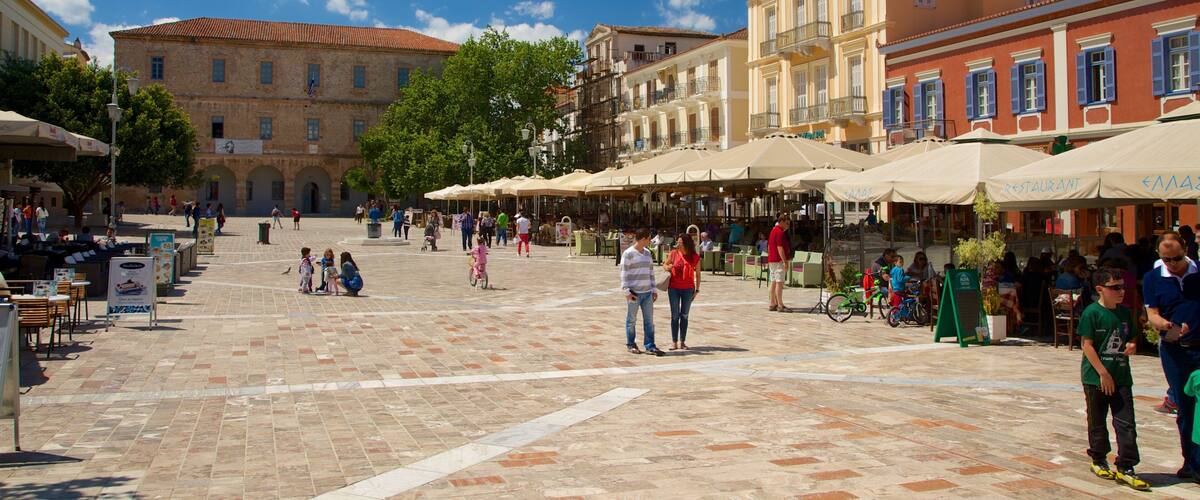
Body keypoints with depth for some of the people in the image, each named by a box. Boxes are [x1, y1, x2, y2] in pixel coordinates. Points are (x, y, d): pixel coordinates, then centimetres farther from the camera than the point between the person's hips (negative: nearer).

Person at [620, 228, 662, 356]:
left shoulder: (647, 253, 13)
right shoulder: (628, 254, -8)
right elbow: (624, 274, -10)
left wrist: (654, 290, 14)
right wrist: (626, 292, -15)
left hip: (647, 293, 6)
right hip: (634, 293, -6)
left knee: (649, 320, 3)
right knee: (631, 320, 5)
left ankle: (650, 346, 6)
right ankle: (631, 345, 16)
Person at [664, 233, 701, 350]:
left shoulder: (695, 257, -5)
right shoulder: (674, 253, -4)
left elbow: (697, 274, 4)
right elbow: (664, 265, 9)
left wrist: (697, 289, 2)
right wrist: (667, 267, -14)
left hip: (688, 290, 0)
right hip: (674, 288, 0)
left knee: (684, 316, 8)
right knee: (675, 315, 4)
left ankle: (682, 342, 15)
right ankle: (674, 342, 9)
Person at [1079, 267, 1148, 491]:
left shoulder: (1124, 313, 7)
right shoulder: (1092, 313, -10)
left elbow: (1130, 339, 20)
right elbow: (1087, 345, -13)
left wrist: (1132, 347, -5)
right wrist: (1103, 373, -16)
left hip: (1121, 377, 5)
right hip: (1096, 378, -5)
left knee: (1126, 424, -1)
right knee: (1097, 423, 10)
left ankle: (1125, 469, 3)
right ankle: (1098, 461, 26)